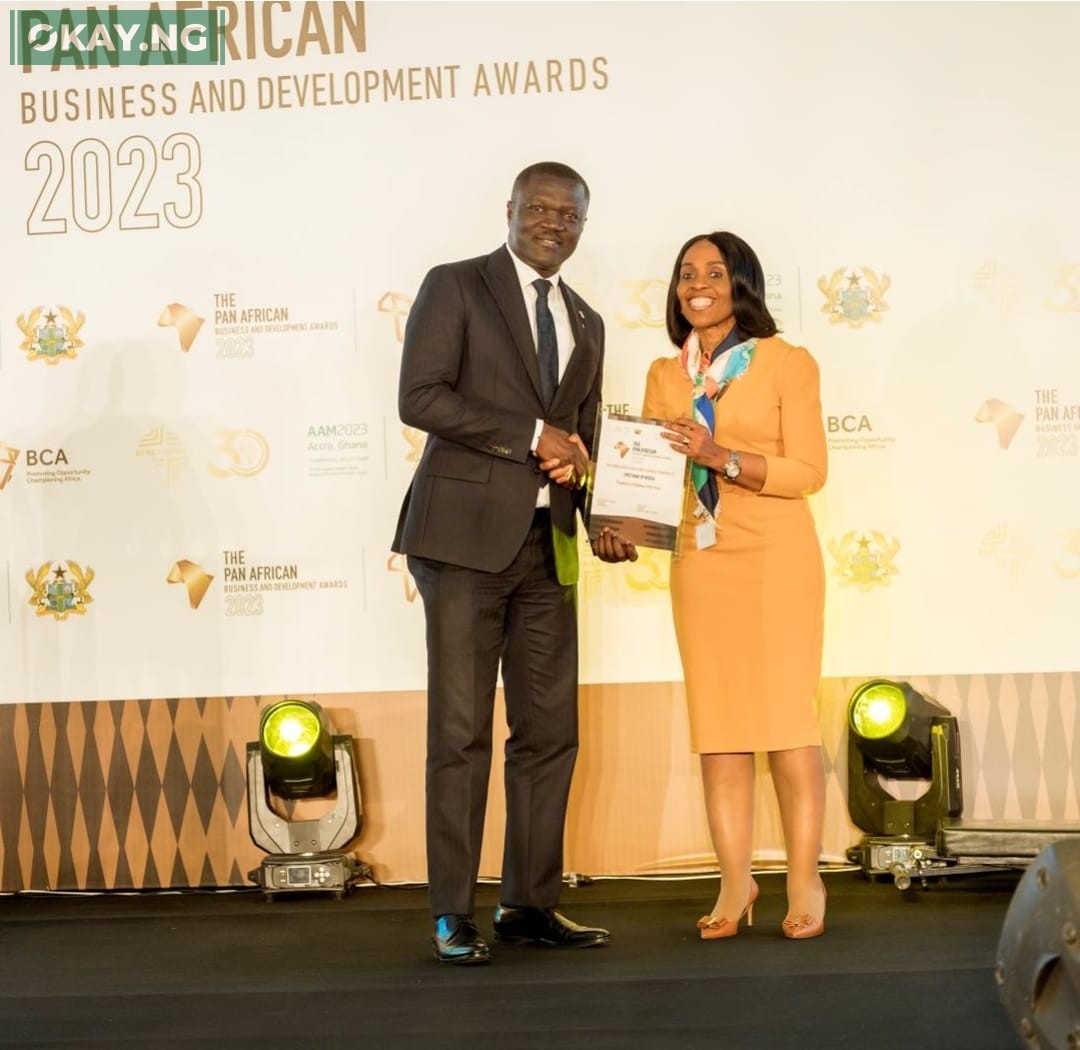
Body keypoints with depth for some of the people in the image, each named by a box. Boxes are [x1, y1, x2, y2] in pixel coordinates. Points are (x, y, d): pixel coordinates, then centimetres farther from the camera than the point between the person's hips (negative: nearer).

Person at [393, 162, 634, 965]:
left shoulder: (585, 323, 20)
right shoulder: (455, 287, 1)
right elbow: (420, 397, -11)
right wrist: (531, 435, -13)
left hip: (548, 543, 6)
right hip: (466, 535, -6)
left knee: (551, 731, 5)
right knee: (461, 730, -4)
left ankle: (531, 903, 15)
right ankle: (454, 915, 2)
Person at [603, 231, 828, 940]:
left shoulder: (787, 363, 0)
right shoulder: (665, 375, 13)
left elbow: (809, 471, -7)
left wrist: (721, 457, -19)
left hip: (775, 556, -4)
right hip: (700, 560, 4)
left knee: (786, 715, -5)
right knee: (718, 721, 1)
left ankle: (805, 881, 2)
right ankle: (735, 881, 5)